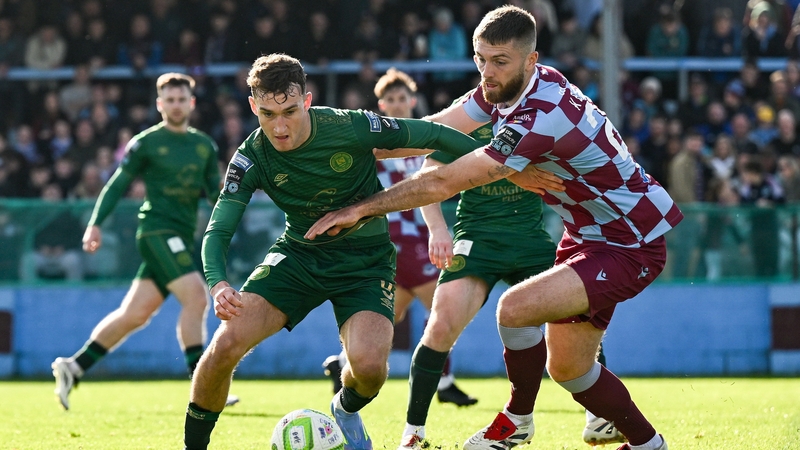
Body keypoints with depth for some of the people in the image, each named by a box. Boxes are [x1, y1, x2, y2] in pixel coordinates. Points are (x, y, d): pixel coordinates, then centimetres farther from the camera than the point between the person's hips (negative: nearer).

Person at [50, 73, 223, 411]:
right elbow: (118, 184, 1)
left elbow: (214, 192, 17)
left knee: (134, 314, 5)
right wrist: (96, 224, -7)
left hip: (183, 237, 6)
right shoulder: (147, 142, 0)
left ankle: (73, 367, 14)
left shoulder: (204, 145, 16)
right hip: (158, 228, -6)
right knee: (196, 296, -21)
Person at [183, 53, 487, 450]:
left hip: (364, 260, -2)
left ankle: (346, 411, 13)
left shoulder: (351, 128, -22)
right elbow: (218, 231, -18)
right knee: (225, 344, -19)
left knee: (369, 365, -26)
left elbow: (431, 135, -10)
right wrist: (217, 284, -39)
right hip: (299, 254, 2)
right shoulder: (252, 157, -16)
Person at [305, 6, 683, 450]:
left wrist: (360, 209, -24)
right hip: (586, 235, 10)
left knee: (515, 308, -24)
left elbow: (443, 183, -30)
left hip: (629, 247, -10)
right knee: (567, 368, 10)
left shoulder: (540, 121, -32)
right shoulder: (505, 88, -5)